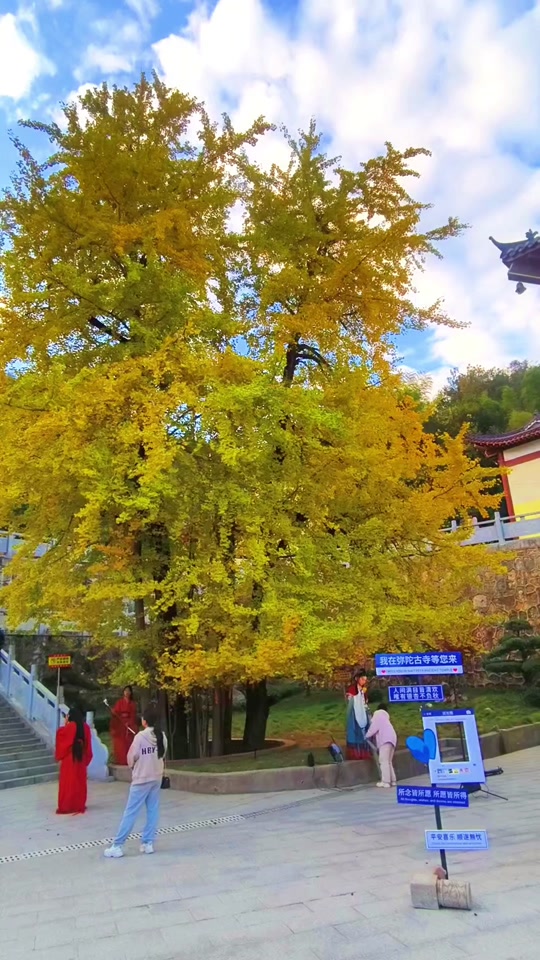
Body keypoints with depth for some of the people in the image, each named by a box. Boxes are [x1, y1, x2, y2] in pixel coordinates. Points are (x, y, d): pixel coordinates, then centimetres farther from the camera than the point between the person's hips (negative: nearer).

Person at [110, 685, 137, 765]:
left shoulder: (133, 703, 10)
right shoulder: (119, 702, 7)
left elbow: (133, 715, 2)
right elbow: (115, 712, -1)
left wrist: (129, 723, -14)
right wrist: (113, 712, -24)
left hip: (130, 724, 1)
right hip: (119, 724, -1)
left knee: (129, 743, -4)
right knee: (119, 743, -5)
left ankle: (128, 760, -2)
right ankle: (120, 760, -3)